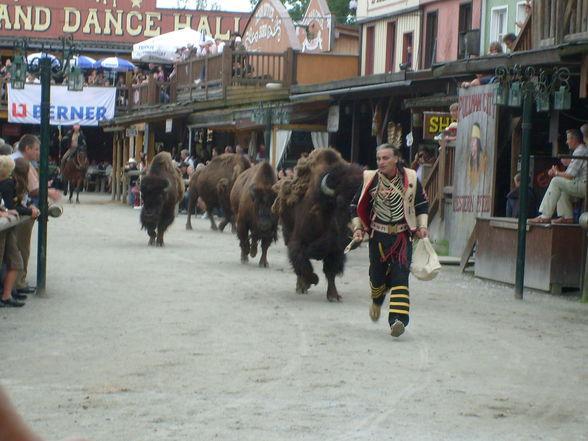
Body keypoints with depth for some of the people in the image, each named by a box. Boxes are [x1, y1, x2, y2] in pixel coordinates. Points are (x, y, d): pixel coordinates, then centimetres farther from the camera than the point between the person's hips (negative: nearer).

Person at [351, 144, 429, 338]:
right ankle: (377, 301, 43)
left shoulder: (411, 178, -1)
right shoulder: (370, 180, -1)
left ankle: (398, 319, -19)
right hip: (378, 236, 1)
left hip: (403, 236, -1)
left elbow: (422, 205, 12)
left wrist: (422, 226, 1)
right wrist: (358, 228, -1)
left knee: (400, 276, -13)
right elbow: (357, 206, 9)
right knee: (377, 276, 9)